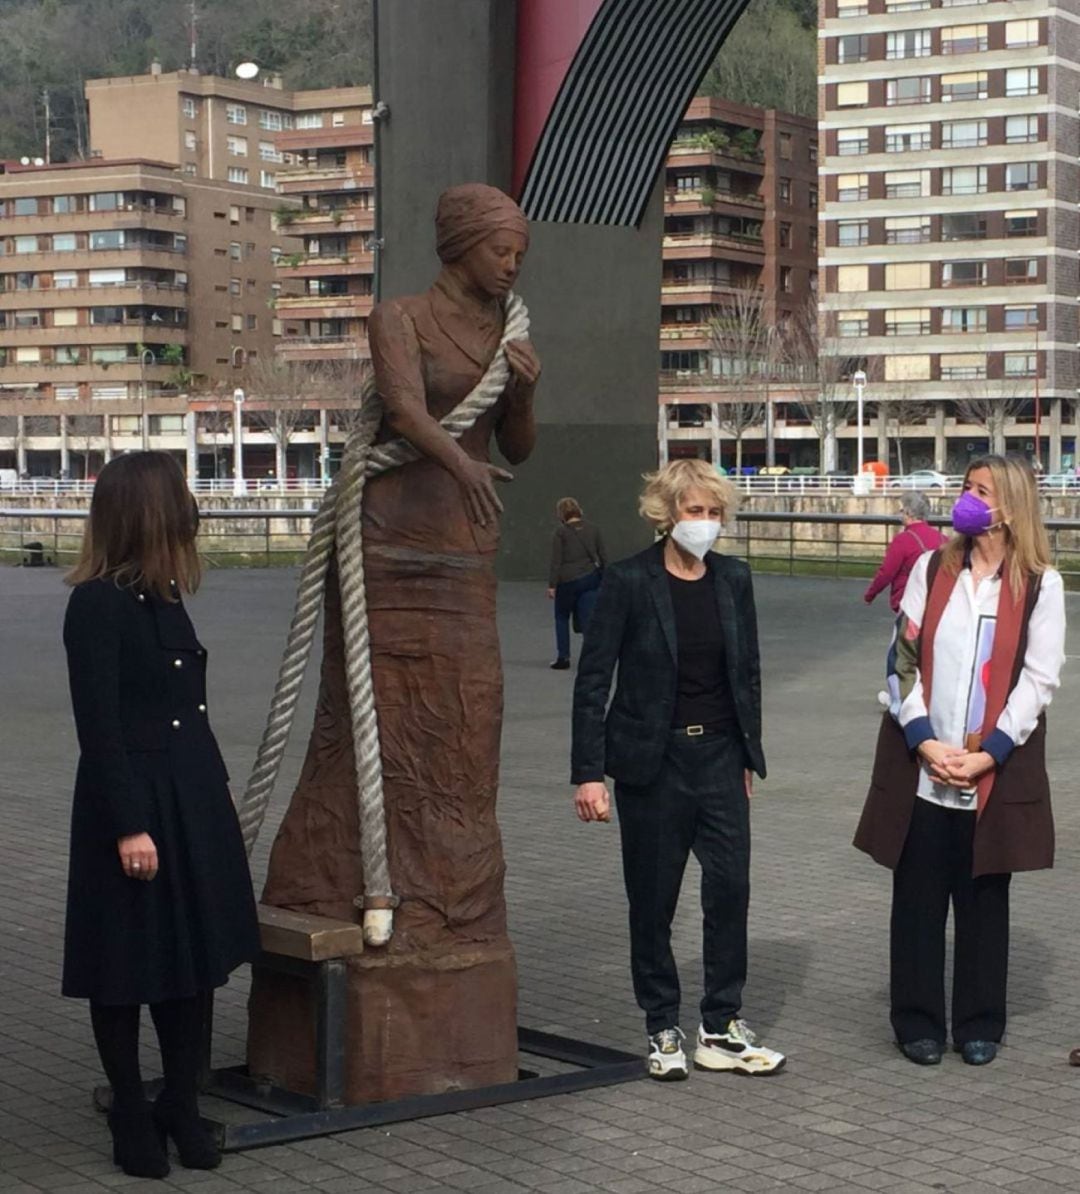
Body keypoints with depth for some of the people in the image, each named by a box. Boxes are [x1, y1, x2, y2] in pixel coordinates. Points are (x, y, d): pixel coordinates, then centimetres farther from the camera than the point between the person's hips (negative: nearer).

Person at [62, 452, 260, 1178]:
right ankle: (132, 1116, 19)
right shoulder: (97, 605, -16)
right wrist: (129, 825, -19)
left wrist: (217, 791, 17)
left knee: (194, 957, 11)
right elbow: (98, 726, -18)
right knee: (128, 967, 5)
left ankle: (183, 1108, 22)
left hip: (194, 803, 8)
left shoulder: (164, 598, 9)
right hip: (130, 804, -8)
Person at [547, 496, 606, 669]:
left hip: (568, 580, -3)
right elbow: (602, 557, 11)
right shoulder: (592, 530, 8)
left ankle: (563, 657, 14)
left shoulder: (561, 533, -6)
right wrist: (603, 579, 20)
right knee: (587, 619, 2)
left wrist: (552, 584, -8)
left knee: (562, 617, 15)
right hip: (591, 578, 3)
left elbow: (556, 561, -10)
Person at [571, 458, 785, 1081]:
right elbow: (593, 680, -8)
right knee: (653, 901, 5)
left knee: (731, 889, -2)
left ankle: (723, 1028, 10)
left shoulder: (733, 579, 4)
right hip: (652, 762, -3)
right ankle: (664, 1031, 18)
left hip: (720, 756, 3)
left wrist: (748, 757, 12)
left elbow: (748, 673, 13)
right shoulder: (630, 582, -9)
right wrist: (589, 772, -12)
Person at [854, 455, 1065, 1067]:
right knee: (918, 897, 6)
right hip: (919, 769, 2)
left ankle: (981, 1024, 20)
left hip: (996, 774, -2)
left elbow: (1038, 679, -5)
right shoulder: (933, 568, 5)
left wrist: (988, 754, -13)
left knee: (984, 899, 8)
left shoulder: (1041, 584, -1)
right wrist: (925, 742, -10)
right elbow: (904, 658, 2)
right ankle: (918, 1021, 17)